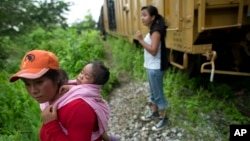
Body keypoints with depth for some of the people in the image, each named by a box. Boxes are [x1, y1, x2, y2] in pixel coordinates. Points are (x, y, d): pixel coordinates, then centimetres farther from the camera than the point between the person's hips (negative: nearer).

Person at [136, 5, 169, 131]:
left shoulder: (156, 31, -17)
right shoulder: (152, 30, 13)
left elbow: (153, 51, -25)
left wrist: (140, 39, -22)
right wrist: (141, 40, 2)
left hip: (156, 68, -10)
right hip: (151, 67, 10)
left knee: (158, 94, 2)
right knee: (153, 92, 20)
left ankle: (163, 118, 18)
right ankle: (154, 112, 37)